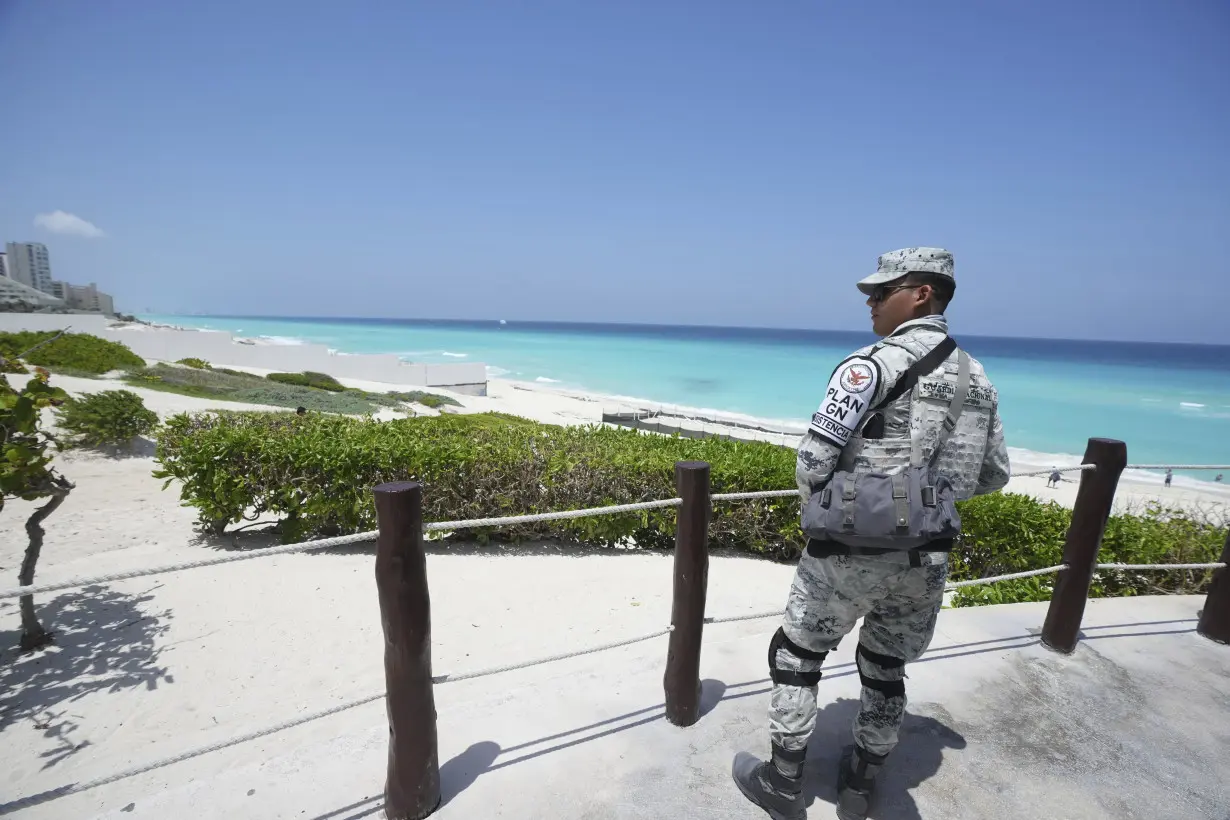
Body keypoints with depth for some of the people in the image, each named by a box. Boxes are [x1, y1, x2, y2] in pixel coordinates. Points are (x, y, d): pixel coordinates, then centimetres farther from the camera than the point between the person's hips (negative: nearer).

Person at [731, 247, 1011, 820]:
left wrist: (816, 510, 1)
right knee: (885, 668, 23)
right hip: (926, 557, 7)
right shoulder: (977, 379, 7)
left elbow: (813, 458, -19)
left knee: (796, 655, 13)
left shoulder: (874, 364, -16)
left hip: (851, 552, -6)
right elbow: (993, 475, 14)